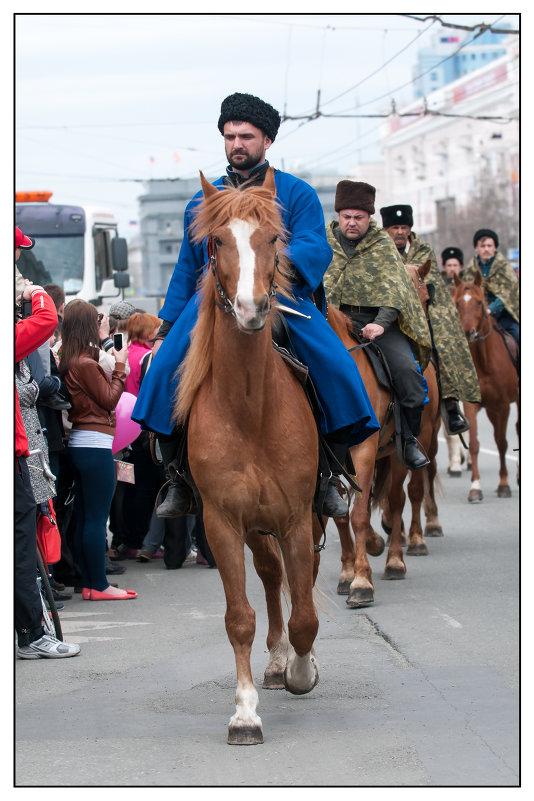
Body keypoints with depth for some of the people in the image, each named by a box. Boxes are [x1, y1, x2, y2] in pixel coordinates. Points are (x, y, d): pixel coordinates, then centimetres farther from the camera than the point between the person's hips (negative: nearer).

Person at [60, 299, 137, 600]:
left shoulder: (69, 362, 10)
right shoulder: (86, 364, -16)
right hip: (96, 444, -9)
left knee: (85, 518, 11)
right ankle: (99, 585, -1)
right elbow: (109, 399, -10)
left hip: (80, 444, 9)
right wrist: (120, 367, -1)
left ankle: (89, 583, 16)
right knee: (97, 517, -4)